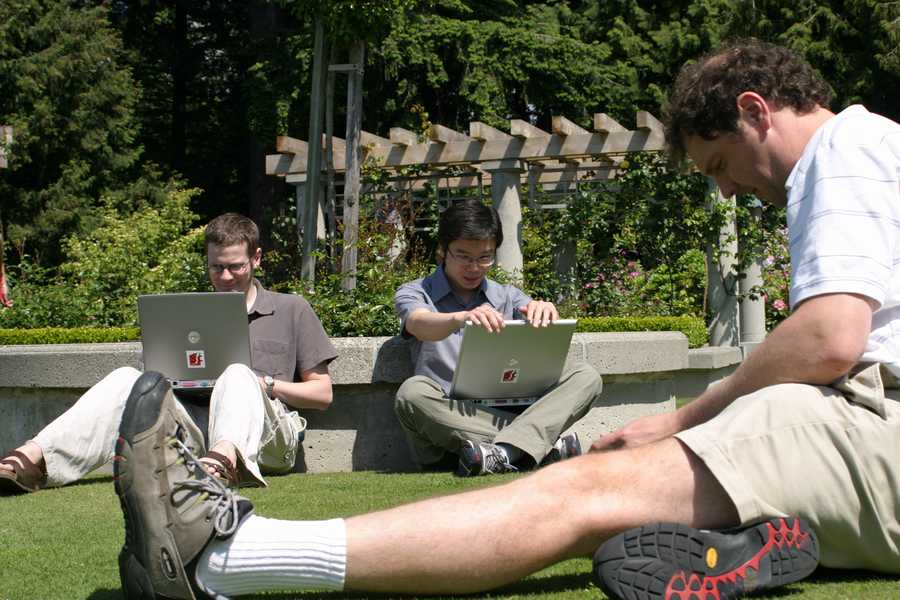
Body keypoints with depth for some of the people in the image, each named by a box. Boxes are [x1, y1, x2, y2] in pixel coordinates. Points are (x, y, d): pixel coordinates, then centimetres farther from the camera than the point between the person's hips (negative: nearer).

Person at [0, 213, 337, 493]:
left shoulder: (292, 310, 19)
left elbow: (323, 395, 15)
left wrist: (267, 385, 0)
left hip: (266, 435, -3)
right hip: (197, 427, 3)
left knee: (238, 376, -35)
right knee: (127, 379, -22)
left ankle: (225, 460, -67)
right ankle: (33, 458, -46)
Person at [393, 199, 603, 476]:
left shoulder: (507, 297, 19)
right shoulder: (414, 293, 8)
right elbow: (419, 324, -16)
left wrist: (544, 310, -28)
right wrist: (461, 318, -39)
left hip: (506, 416, 3)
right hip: (446, 422, -3)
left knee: (586, 377, -17)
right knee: (412, 393, -36)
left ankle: (504, 453, -42)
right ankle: (546, 445, -34)